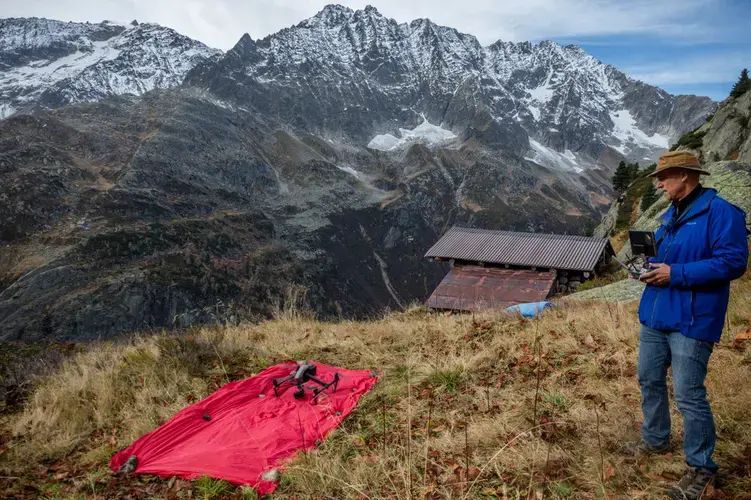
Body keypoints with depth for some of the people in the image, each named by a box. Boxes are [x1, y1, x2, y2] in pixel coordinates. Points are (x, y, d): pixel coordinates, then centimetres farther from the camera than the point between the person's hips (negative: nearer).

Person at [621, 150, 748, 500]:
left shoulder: (720, 211, -13)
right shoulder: (670, 215, 14)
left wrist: (676, 274, -22)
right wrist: (651, 266, 4)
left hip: (691, 321, -9)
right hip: (655, 315, 9)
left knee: (688, 396, -3)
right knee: (650, 381, 17)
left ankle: (700, 468, 14)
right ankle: (655, 440, 36)